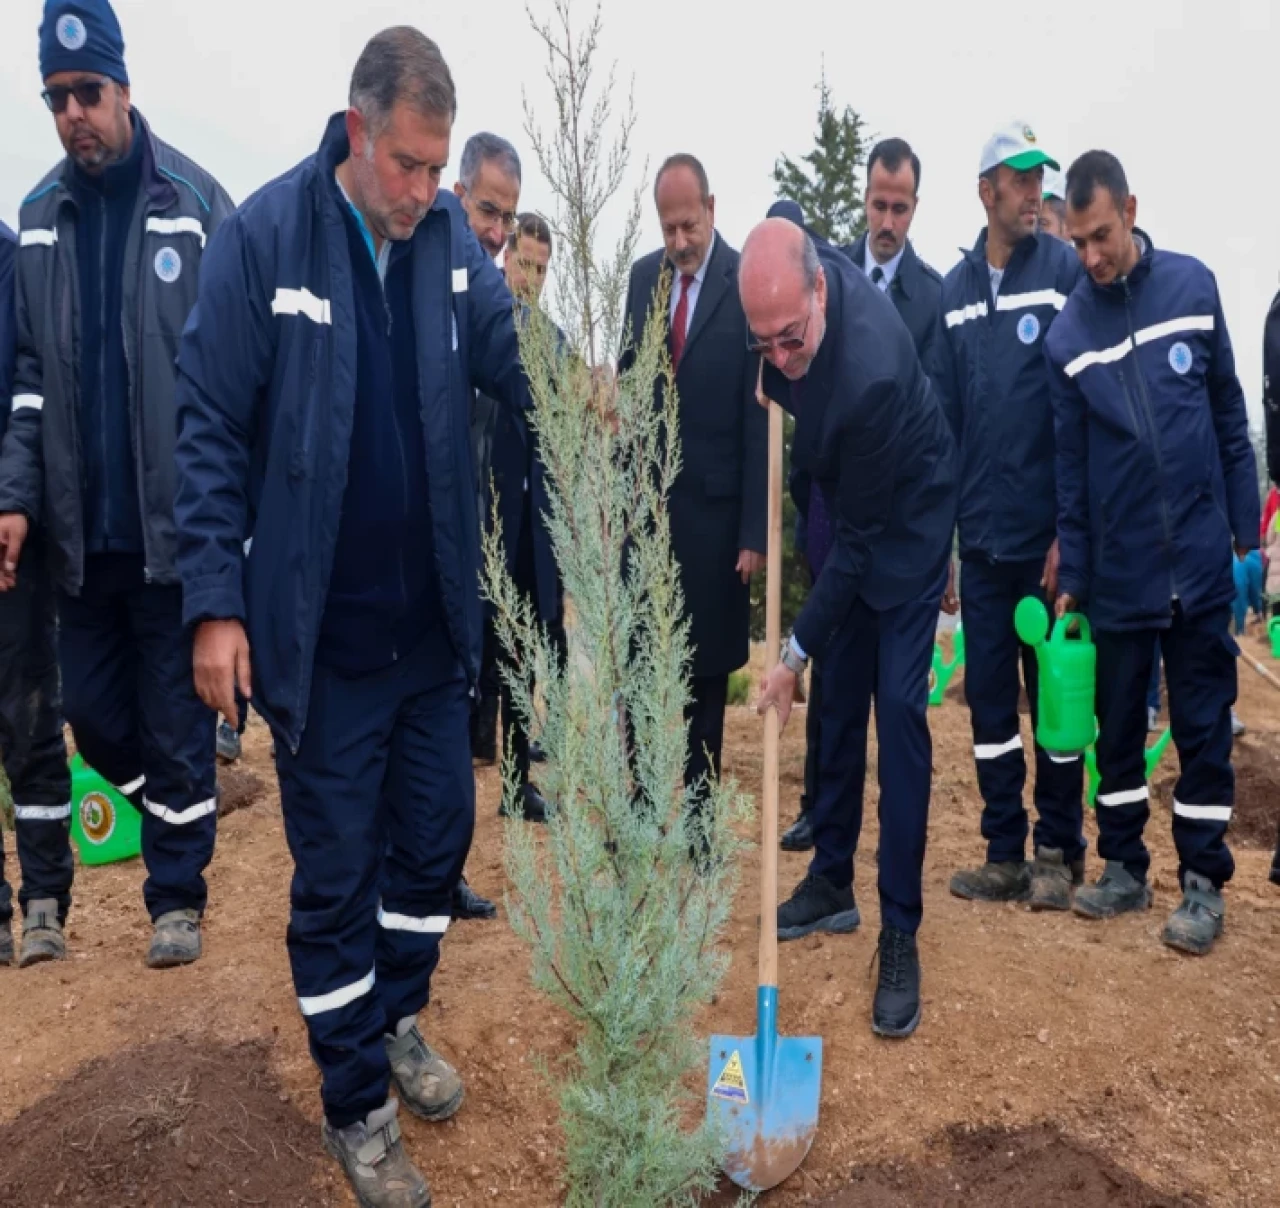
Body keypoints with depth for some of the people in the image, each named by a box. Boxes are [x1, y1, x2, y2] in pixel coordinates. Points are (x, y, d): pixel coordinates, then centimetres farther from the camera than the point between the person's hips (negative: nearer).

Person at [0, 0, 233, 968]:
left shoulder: (195, 202, -4)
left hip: (175, 518, -5)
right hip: (83, 523, 5)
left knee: (176, 714, 5)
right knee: (93, 713, 13)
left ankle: (179, 892, 22)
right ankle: (178, 810, 41)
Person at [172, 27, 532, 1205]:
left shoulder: (452, 235, 1)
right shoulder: (264, 234, -11)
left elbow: (516, 362, 4)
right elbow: (211, 427, -9)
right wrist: (216, 601, -13)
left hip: (434, 618, 4)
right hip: (318, 628, -4)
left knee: (436, 837, 17)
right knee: (334, 869, 9)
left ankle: (397, 1018, 44)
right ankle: (357, 1105, 30)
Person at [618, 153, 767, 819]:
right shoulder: (642, 276, 7)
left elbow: (759, 417, -9)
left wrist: (755, 530, -11)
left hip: (713, 505, -4)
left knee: (707, 671, 7)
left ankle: (699, 813, 21)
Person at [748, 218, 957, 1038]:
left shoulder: (873, 371, -37)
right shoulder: (799, 275, -17)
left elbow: (862, 537, -28)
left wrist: (796, 652, -22)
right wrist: (776, 379, -4)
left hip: (908, 519, -7)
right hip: (845, 509, 7)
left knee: (899, 708, -11)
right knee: (840, 698, 10)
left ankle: (901, 933, 0)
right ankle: (832, 881, 23)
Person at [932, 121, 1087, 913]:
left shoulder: (1066, 270, -3)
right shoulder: (956, 289, 9)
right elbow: (944, 410, 8)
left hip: (1048, 531, -4)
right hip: (980, 534, 4)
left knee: (1053, 691, 6)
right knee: (988, 696, 9)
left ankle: (1060, 850, 22)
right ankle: (1005, 852, 23)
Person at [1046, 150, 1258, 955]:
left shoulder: (1193, 285, -2)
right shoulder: (1069, 334, -3)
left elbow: (1230, 415, 5)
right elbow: (1070, 466, 1)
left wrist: (1246, 529, 3)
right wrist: (1071, 576, 1)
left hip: (1200, 557, 0)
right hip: (1118, 569, 0)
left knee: (1204, 723, 7)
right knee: (1118, 724, 10)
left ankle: (1204, 881, 19)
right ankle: (1124, 866, 25)